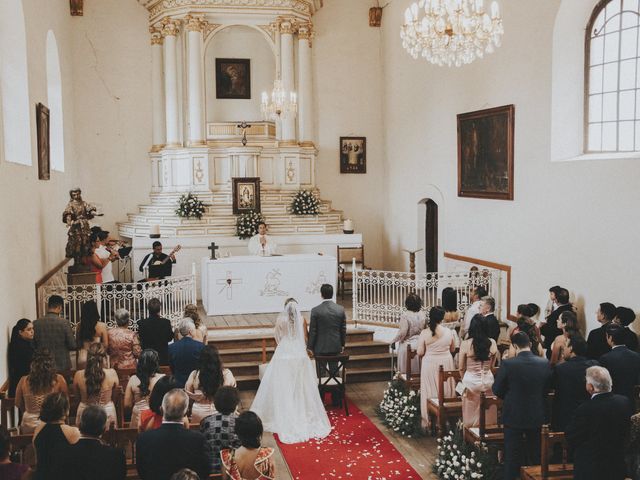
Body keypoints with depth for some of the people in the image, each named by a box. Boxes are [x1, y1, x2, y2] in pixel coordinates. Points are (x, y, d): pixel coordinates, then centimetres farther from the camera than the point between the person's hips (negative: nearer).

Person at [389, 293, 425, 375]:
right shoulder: (422, 314, -2)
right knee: (418, 369, 16)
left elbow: (402, 332, -20)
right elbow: (425, 328, 2)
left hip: (407, 345, -5)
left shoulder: (405, 315, -18)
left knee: (406, 371, 7)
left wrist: (393, 341, -8)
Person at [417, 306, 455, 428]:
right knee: (446, 391, 15)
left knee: (430, 392, 7)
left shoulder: (424, 333, -13)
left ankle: (429, 421, 12)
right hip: (446, 363, 2)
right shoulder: (448, 332, -6)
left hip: (430, 364, -2)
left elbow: (420, 353, -8)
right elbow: (452, 349, 8)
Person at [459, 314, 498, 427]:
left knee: (472, 416, 10)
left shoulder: (465, 344, -14)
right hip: (488, 380, 2)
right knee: (488, 412, 16)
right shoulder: (492, 343, -7)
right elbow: (492, 365, 6)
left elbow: (461, 368, -3)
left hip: (471, 381, -2)